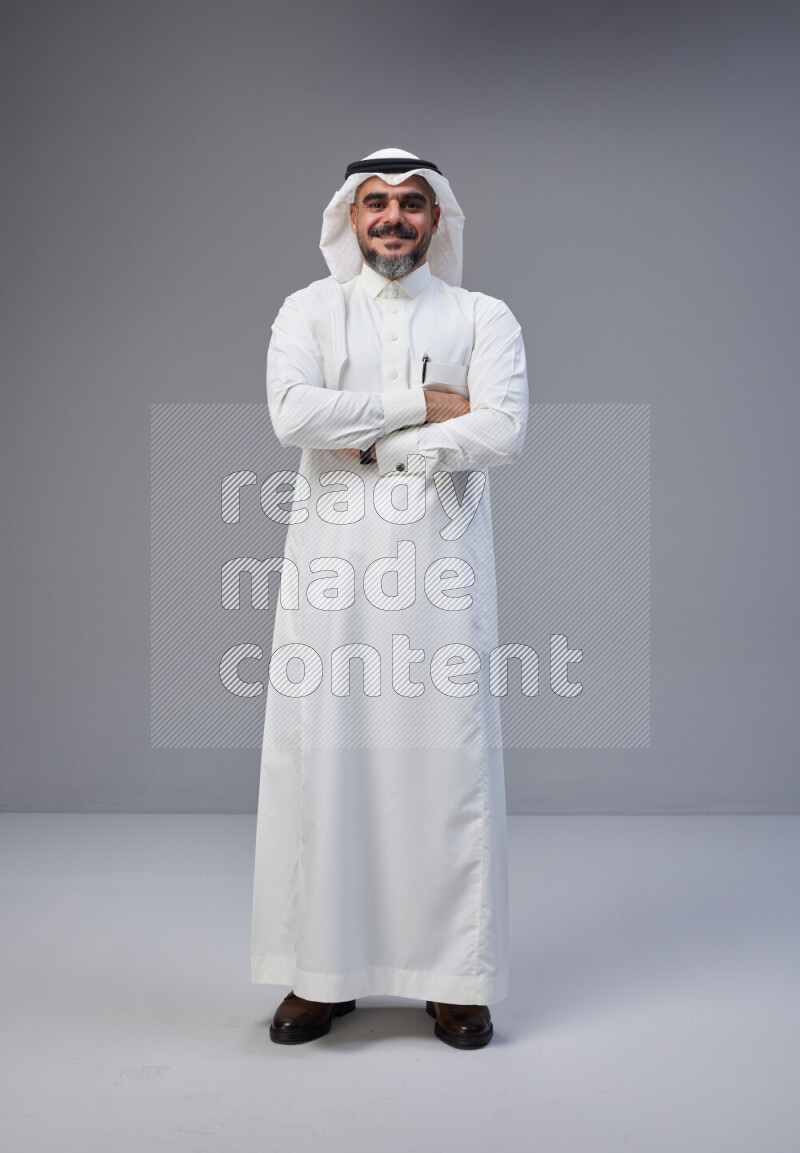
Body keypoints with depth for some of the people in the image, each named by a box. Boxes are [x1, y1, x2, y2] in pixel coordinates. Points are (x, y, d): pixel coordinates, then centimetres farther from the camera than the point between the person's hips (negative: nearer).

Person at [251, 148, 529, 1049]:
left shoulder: (483, 318, 9)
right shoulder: (309, 311, 11)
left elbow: (502, 433, -8)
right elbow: (294, 413, -9)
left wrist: (370, 441, -8)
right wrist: (424, 405, -7)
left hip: (440, 565, 0)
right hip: (332, 566, 1)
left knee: (447, 760, 0)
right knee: (320, 758, 1)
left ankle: (455, 980, 13)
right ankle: (320, 973, 14)